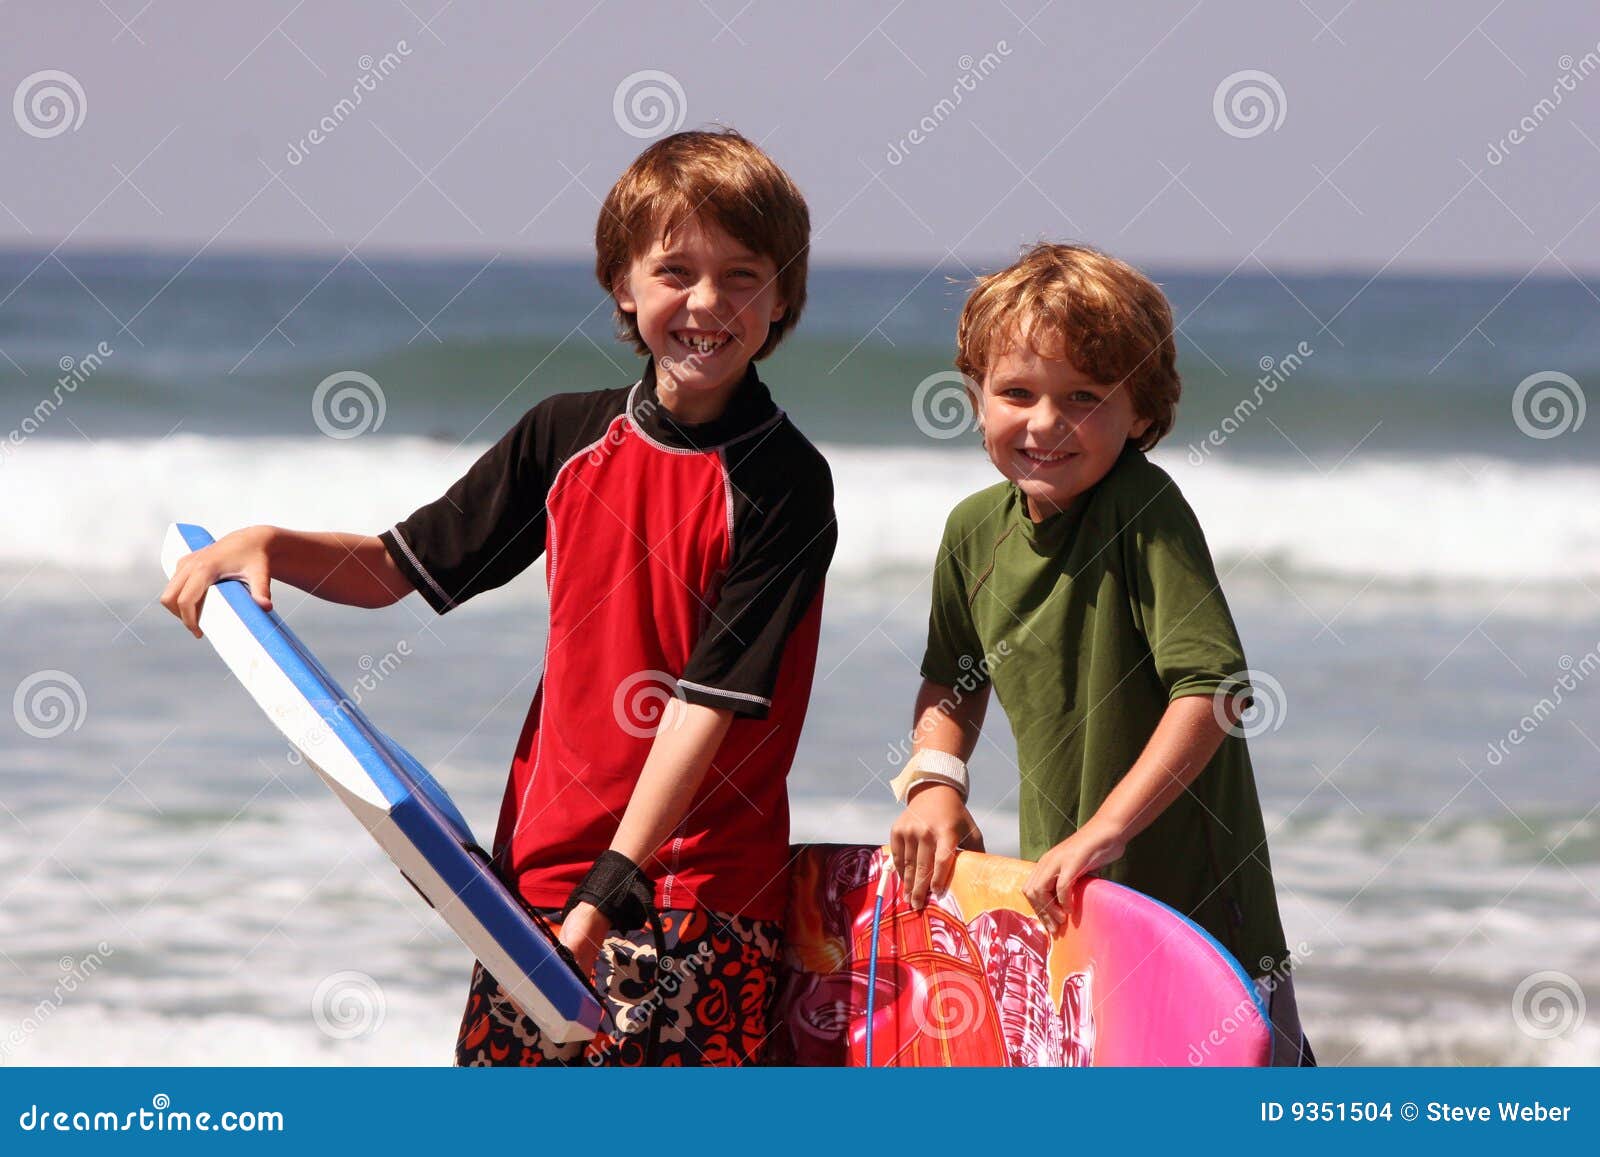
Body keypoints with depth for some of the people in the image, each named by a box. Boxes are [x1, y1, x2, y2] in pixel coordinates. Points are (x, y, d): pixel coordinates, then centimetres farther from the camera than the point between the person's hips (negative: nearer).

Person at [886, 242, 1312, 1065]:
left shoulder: (1144, 511, -17)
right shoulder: (976, 531, 3)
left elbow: (1215, 689, -25)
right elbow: (955, 676, 21)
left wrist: (1106, 831, -28)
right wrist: (933, 781, 4)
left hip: (1190, 897, -6)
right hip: (1060, 904, 6)